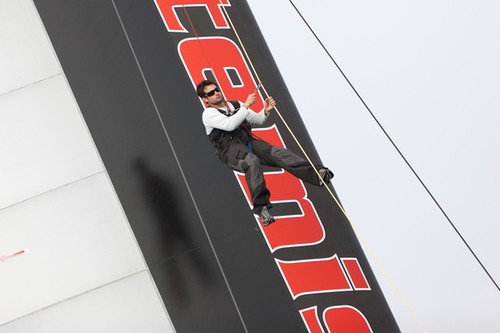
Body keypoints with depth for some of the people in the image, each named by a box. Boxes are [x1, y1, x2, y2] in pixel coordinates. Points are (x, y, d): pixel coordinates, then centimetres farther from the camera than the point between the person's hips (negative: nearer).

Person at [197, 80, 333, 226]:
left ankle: (317, 175, -34)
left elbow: (257, 120, 24)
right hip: (230, 149, -6)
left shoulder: (236, 105, 24)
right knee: (252, 160, -38)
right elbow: (229, 125, -14)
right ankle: (260, 207, -44)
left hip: (248, 142, 6)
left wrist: (266, 110, 2)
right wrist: (246, 105, -13)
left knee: (278, 152, -20)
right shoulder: (208, 114, 3)